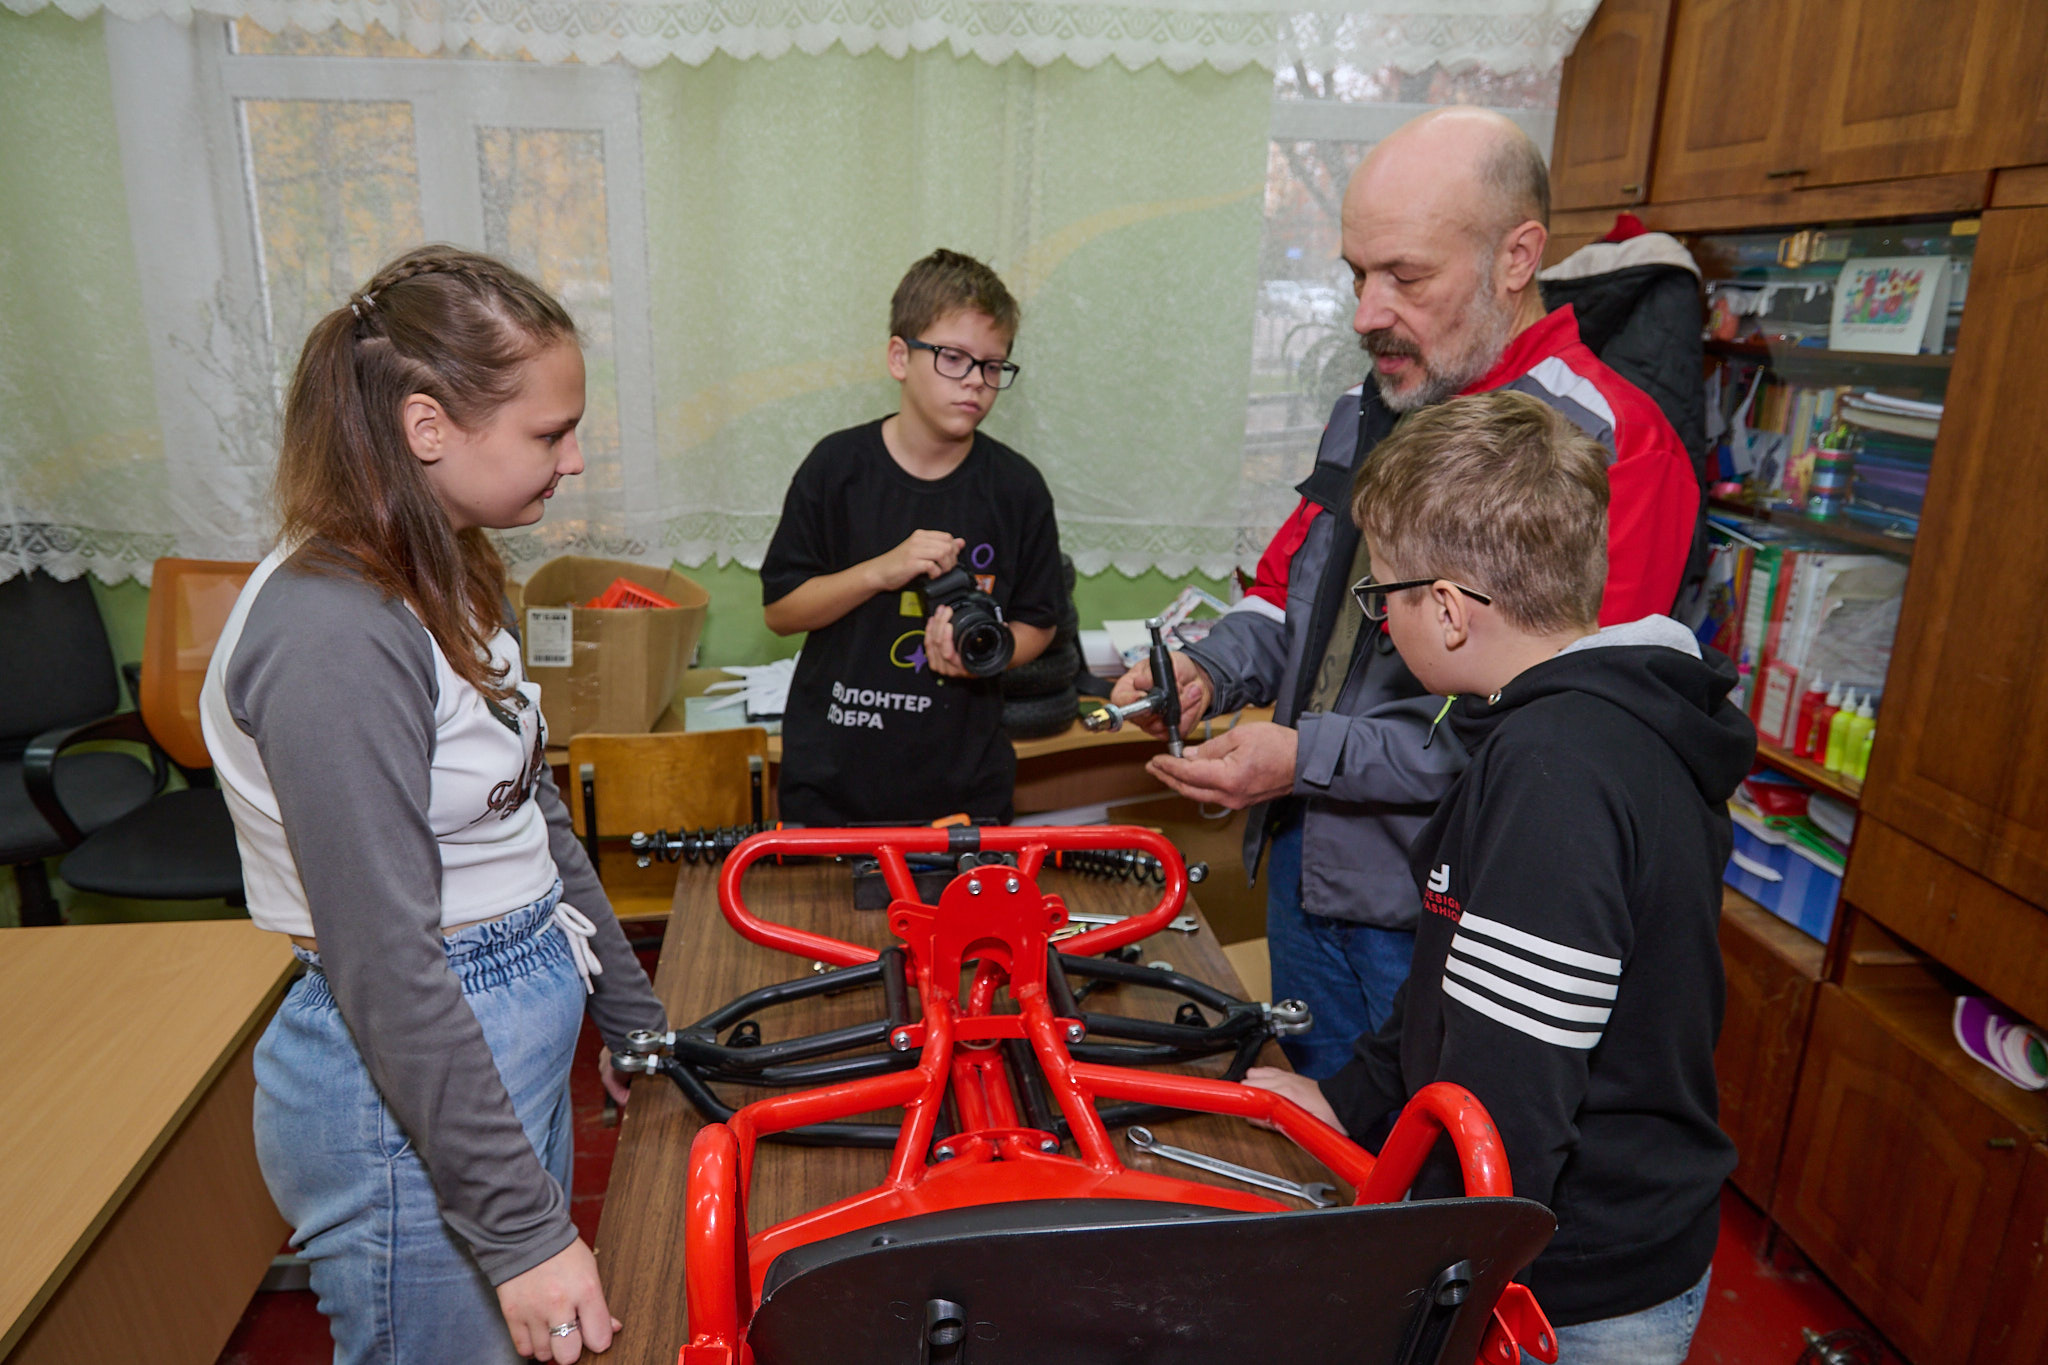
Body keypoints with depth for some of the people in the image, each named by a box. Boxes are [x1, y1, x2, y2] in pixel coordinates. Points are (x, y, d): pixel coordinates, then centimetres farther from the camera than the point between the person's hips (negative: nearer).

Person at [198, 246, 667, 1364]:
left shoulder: (440, 579, 4)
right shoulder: (331, 637, -25)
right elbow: (386, 966, -25)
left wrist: (631, 1017, 16)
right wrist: (522, 1225, -20)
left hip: (514, 1039, 9)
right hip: (409, 1093, -9)